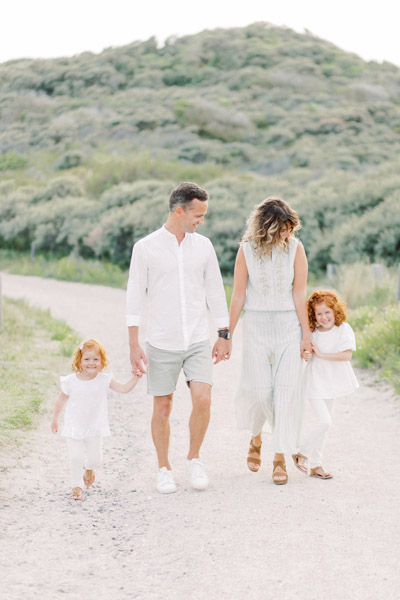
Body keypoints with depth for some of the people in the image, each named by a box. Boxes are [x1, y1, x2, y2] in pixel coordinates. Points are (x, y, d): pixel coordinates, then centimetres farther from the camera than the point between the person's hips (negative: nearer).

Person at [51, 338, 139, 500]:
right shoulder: (71, 381, -11)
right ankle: (77, 486, 11)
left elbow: (124, 388, -11)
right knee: (76, 458, -6)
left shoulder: (104, 380, -9)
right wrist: (55, 419, 11)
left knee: (95, 458, 7)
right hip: (74, 427, -1)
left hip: (94, 428, 1)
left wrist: (135, 377, -26)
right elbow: (61, 399, 3)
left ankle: (89, 468, 42)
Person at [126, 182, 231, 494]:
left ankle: (194, 459, 11)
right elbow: (135, 297, -3)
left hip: (198, 341, 2)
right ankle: (164, 469, 20)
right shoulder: (146, 248, -5)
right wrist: (134, 345, -7)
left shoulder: (203, 246, 5)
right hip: (162, 343, -2)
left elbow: (215, 291, 12)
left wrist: (224, 335, 12)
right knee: (163, 408, 4)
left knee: (202, 400, -11)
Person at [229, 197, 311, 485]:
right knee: (259, 388, -6)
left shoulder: (295, 248, -3)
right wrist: (227, 335, 2)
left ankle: (280, 459, 2)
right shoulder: (247, 250, -4)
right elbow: (239, 295, 1)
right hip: (257, 323, 0)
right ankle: (256, 437, 26)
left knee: (287, 388, -6)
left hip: (289, 324, 0)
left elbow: (299, 294, -3)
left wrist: (306, 334, -3)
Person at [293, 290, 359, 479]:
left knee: (323, 423, 12)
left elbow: (346, 355, -19)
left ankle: (315, 465, 22)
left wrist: (321, 354, -20)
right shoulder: (312, 332, -4)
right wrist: (306, 355, -11)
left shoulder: (343, 329, -8)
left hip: (332, 383, 2)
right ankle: (303, 453, 2)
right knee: (324, 421, -16)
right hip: (315, 383, -2)